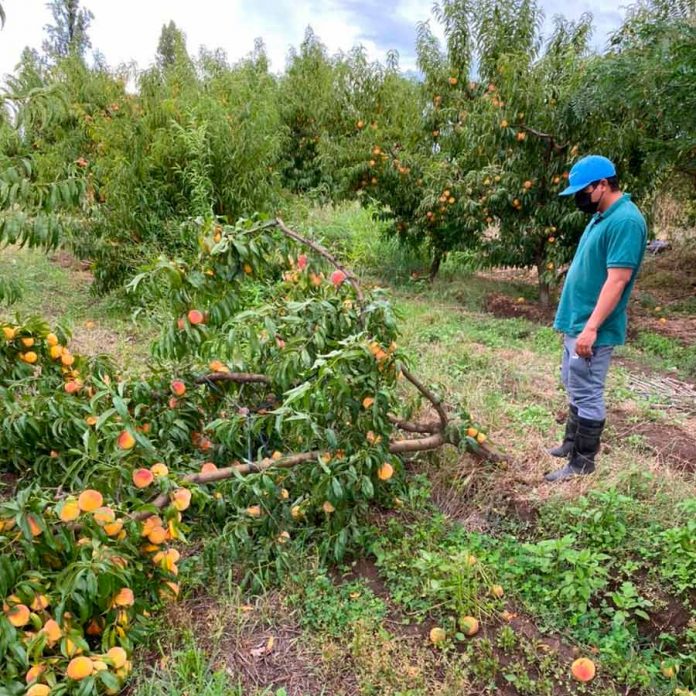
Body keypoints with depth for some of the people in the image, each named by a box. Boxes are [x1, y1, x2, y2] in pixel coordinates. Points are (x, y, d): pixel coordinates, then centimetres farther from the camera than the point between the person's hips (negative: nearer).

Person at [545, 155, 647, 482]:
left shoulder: (625, 221, -19)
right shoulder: (602, 217, 12)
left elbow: (617, 280, -24)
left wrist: (591, 328, -26)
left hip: (591, 327, -10)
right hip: (577, 321, 10)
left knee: (586, 394, 0)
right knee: (575, 388, 20)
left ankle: (582, 463, 12)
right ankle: (572, 443, 35)